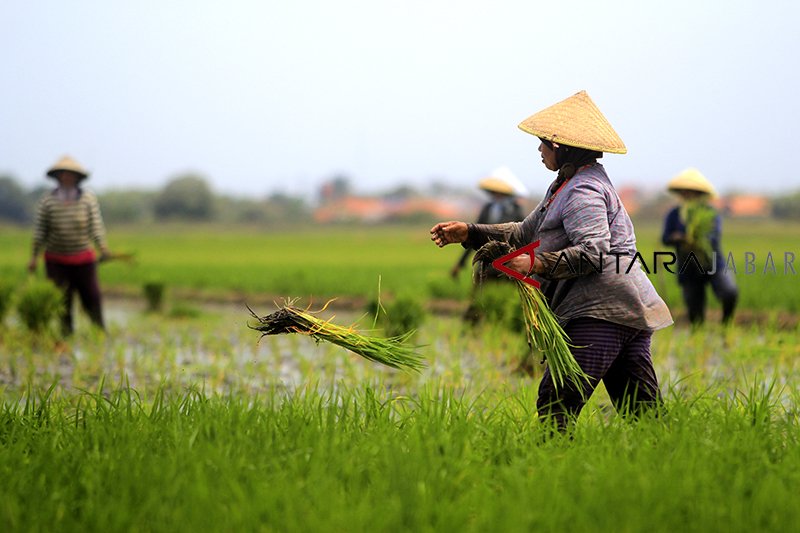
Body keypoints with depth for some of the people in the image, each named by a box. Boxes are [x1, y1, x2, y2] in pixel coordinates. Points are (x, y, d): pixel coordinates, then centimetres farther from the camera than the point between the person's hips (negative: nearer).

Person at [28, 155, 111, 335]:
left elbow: (96, 226, -5)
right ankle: (66, 335, 7)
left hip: (84, 259, 0)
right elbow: (40, 231, 0)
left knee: (91, 297, -1)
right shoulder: (47, 200, -2)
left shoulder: (88, 198, -2)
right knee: (61, 301, -1)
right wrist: (34, 256, -3)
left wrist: (103, 249, -17)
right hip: (56, 261, 0)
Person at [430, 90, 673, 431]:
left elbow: (594, 252, -22)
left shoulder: (583, 191, -10)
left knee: (556, 402, -16)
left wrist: (536, 265, -27)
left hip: (603, 311, -11)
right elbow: (525, 234, 27)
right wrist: (468, 233, 20)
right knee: (639, 411, 8)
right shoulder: (564, 187, 23)